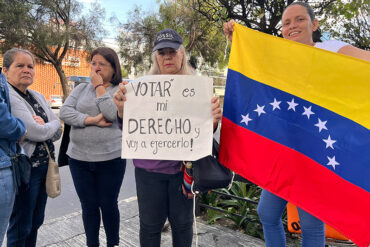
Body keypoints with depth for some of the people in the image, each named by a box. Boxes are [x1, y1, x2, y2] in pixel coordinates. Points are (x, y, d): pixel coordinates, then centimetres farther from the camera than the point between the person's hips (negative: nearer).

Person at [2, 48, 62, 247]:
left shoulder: (38, 97, 12)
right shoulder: (8, 97, -13)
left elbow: (57, 133, 9)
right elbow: (36, 133, -21)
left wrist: (43, 127, -11)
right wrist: (53, 124, -2)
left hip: (44, 166, 8)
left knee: (36, 222, 19)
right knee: (21, 227, 7)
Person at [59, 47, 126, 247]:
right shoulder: (81, 88, 9)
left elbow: (113, 114, -18)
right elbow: (65, 112, -3)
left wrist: (99, 87, -10)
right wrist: (92, 120, -15)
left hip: (110, 159, -3)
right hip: (79, 158, 3)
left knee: (108, 205, 10)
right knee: (88, 206, 13)